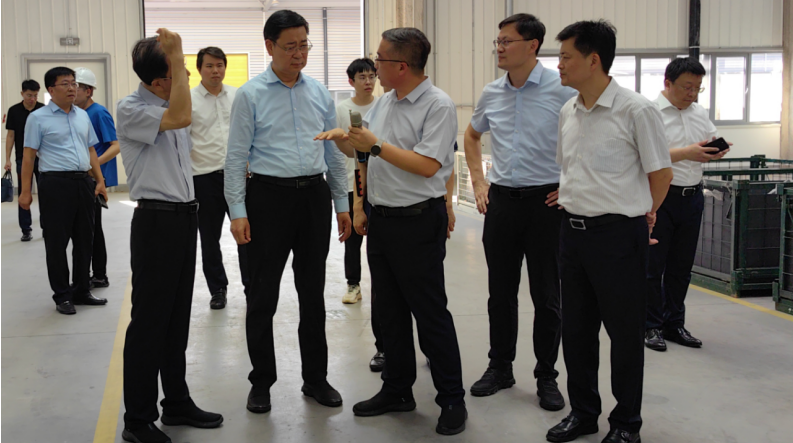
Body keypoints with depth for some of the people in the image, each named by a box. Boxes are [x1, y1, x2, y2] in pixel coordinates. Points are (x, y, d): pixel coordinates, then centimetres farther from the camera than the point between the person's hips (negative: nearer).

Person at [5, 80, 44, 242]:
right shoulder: (14, 111, 1)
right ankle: (26, 230, 10)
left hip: (42, 159, -1)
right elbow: (10, 135, 3)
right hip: (23, 160, 1)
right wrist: (7, 159, -2)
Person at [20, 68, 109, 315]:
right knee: (57, 241, 2)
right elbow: (29, 156, -4)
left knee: (84, 239, 11)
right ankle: (62, 296, 12)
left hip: (83, 183, 6)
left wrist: (100, 181, 6)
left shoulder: (83, 116, 13)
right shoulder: (38, 118, -2)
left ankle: (81, 291, 23)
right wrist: (25, 192, -9)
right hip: (56, 184, -5)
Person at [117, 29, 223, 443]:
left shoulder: (169, 104, 12)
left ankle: (176, 402, 26)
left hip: (184, 216, 8)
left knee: (177, 317, 14)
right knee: (149, 320, -2)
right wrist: (177, 57, -23)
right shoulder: (131, 109, -12)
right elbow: (180, 118, -29)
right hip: (156, 220, -8)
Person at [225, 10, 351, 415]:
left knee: (313, 291, 11)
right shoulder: (250, 95, -3)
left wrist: (342, 203, 11)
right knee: (263, 295, 4)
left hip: (315, 195, 4)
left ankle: (315, 378, 24)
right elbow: (236, 156, -4)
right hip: (269, 196, -3)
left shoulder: (320, 93, 8)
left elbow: (334, 151, 13)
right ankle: (261, 382, 19)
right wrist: (237, 211, -10)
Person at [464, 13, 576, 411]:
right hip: (501, 200, 4)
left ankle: (546, 377, 18)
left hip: (546, 200, -4)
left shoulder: (562, 90, -10)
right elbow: (472, 135, 23)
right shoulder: (492, 94, 6)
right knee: (500, 292, 12)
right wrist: (478, 182, 14)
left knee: (546, 296, 4)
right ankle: (500, 367, 27)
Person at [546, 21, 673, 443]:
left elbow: (660, 174, -5)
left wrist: (640, 214, 7)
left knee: (624, 331, 6)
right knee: (575, 329, 14)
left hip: (618, 234, -6)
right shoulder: (568, 112, 8)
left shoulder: (636, 110, -13)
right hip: (573, 230, 7)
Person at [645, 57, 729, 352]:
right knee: (653, 265, 1)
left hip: (692, 197, 7)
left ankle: (674, 325, 22)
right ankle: (651, 326, 10)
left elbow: (712, 142, 20)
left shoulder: (700, 114, 13)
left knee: (681, 267, 13)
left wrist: (716, 150, -4)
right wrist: (686, 153, -24)